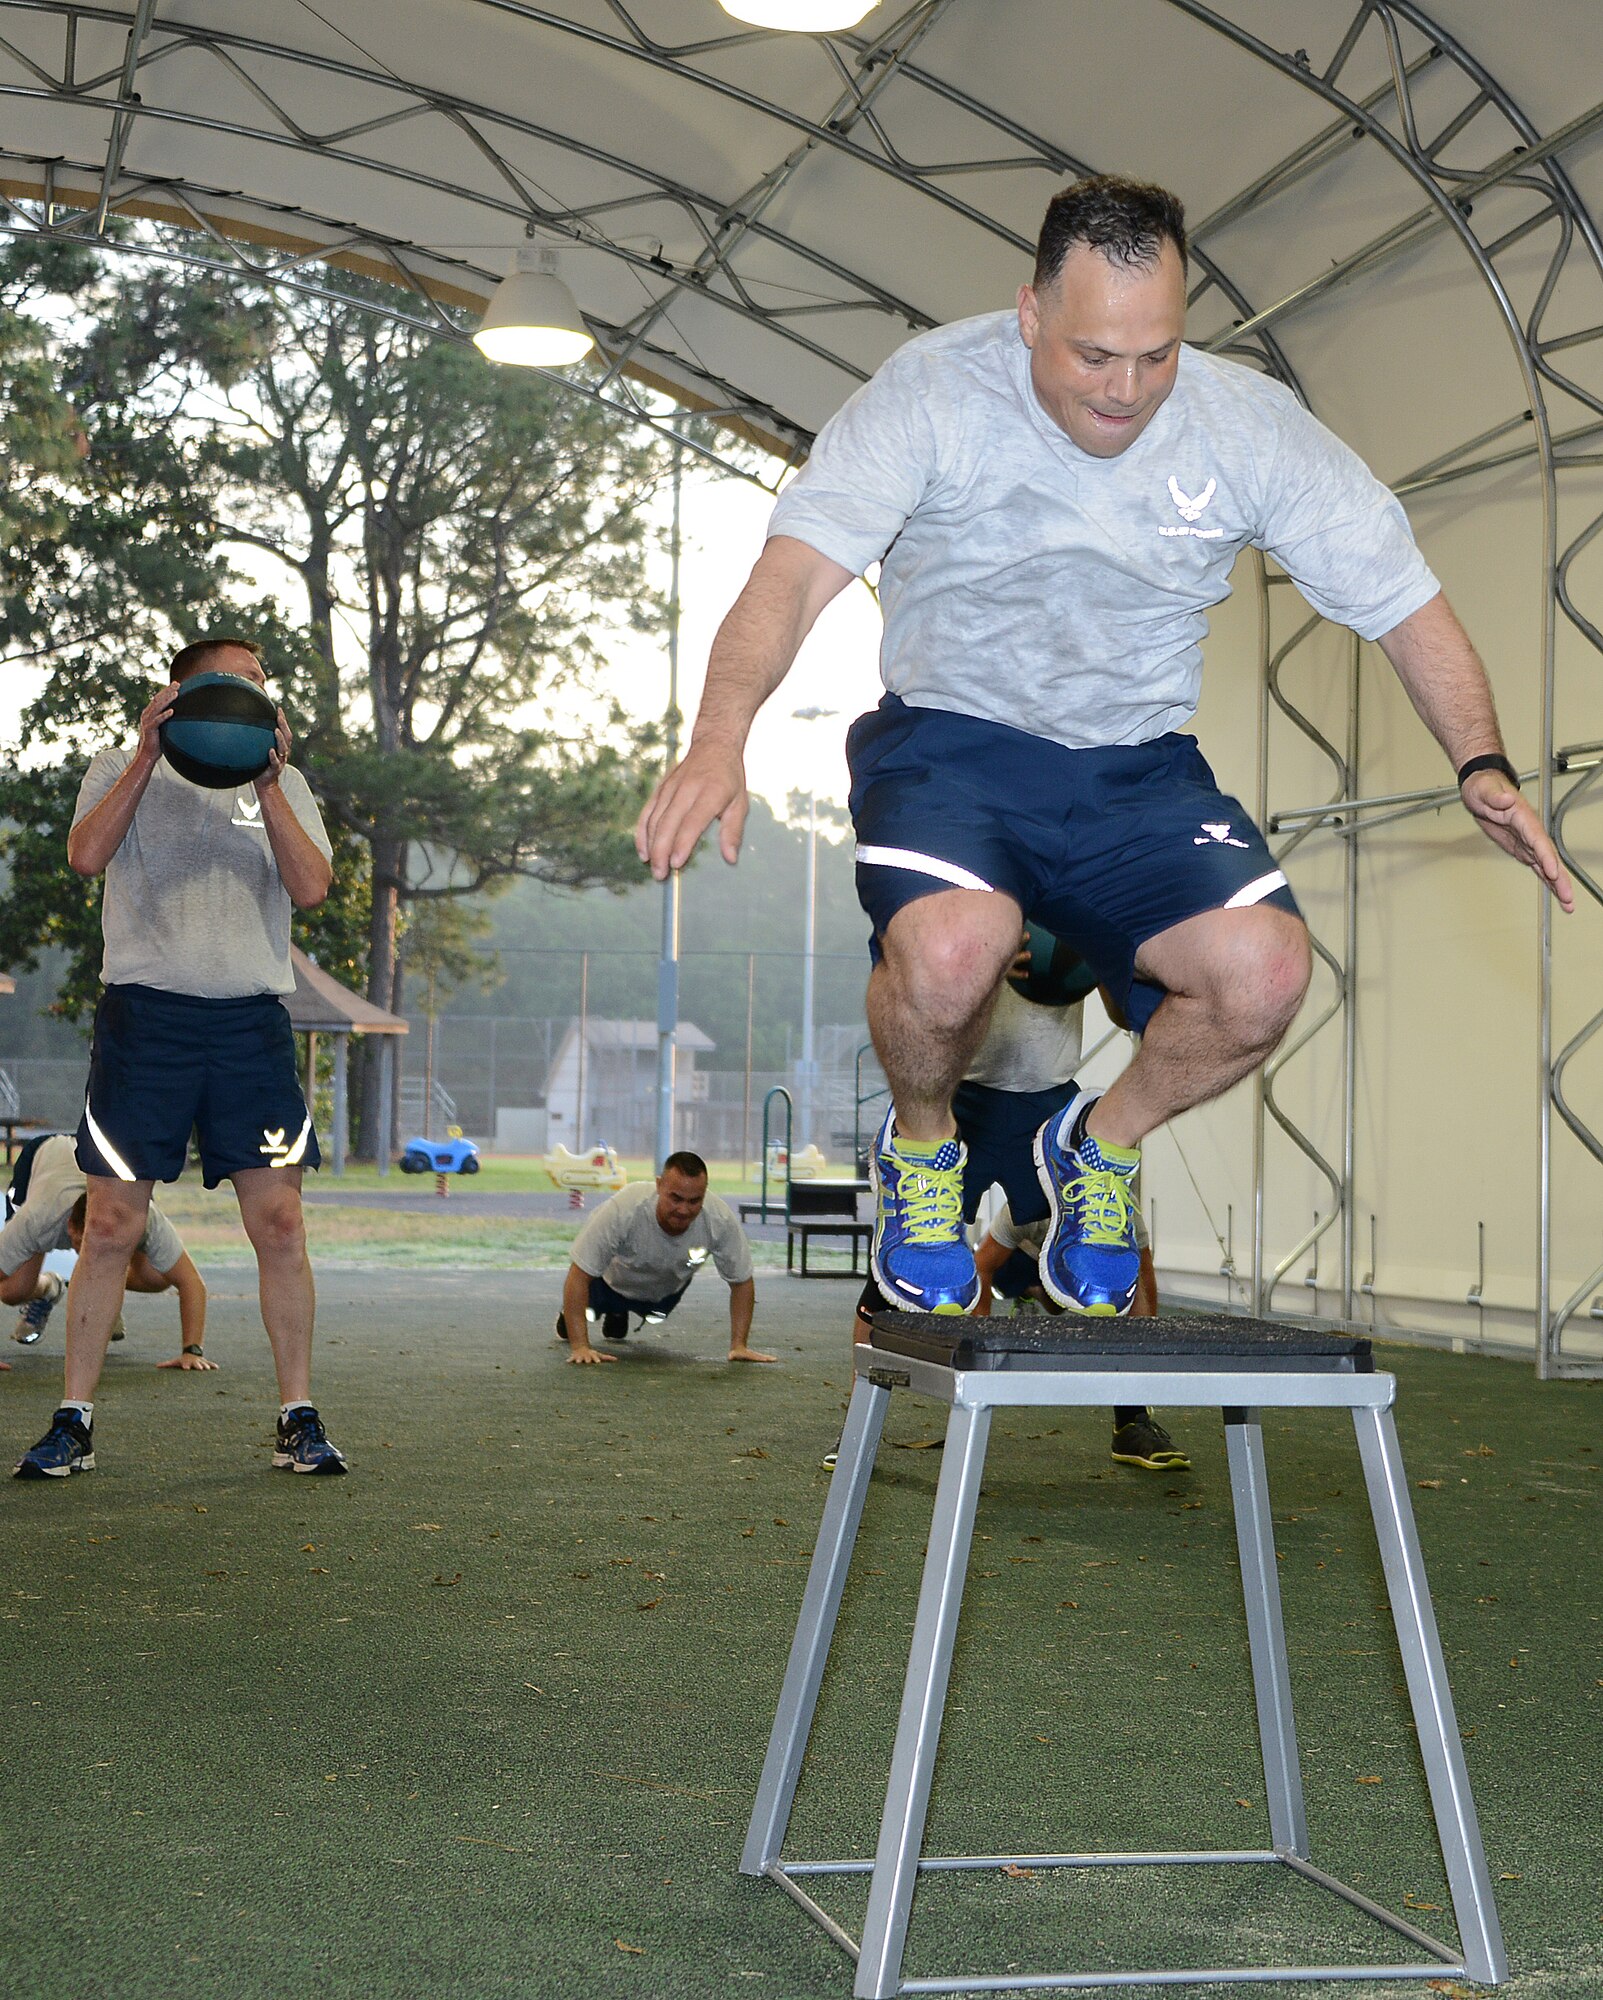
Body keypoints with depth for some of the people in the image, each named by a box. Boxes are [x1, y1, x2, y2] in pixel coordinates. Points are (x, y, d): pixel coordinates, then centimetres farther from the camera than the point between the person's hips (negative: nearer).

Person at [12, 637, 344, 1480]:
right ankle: (73, 1421, 7)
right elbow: (86, 855, -8)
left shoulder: (282, 785, 16)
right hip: (144, 1011, -2)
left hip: (250, 1022, 2)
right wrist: (149, 755, -12)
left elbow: (311, 888, 0)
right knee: (110, 1225, -2)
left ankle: (299, 1418, 6)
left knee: (279, 1223, -3)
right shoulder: (123, 770, 11)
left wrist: (267, 785, -7)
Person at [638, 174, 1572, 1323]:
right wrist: (721, 738, -42)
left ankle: (1103, 1145, 11)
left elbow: (1406, 603, 2)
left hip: (1140, 770, 3)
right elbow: (798, 569, -23)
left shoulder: (1251, 427, -5)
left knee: (1265, 970, -24)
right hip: (949, 743, -2)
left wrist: (1483, 765, -14)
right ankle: (923, 1145, 4)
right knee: (949, 950, -34)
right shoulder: (936, 394, -13)